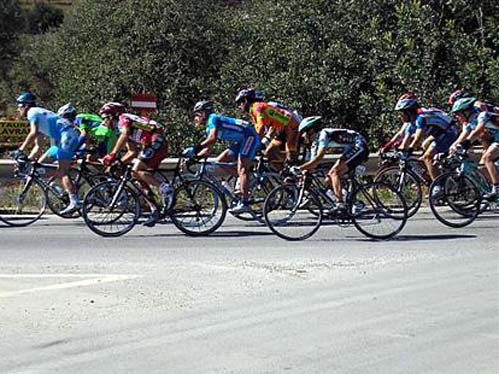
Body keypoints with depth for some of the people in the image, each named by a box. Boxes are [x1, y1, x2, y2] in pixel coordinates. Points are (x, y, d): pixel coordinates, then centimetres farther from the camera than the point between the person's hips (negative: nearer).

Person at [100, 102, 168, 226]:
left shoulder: (123, 118, -4)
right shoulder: (122, 127, 24)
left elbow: (124, 135, -25)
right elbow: (132, 152, 24)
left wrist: (112, 155, -27)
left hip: (156, 141, -10)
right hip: (150, 146, 10)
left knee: (136, 171, -20)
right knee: (143, 181, 7)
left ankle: (164, 188, -18)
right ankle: (154, 212, 7)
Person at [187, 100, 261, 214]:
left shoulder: (213, 118, -12)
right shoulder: (210, 126, 17)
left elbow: (212, 138, -29)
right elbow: (208, 149, 17)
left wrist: (194, 149, -30)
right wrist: (194, 156, 5)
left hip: (249, 137, -10)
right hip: (240, 141, 10)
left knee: (242, 169, -20)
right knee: (219, 161, 5)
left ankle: (244, 203, -26)